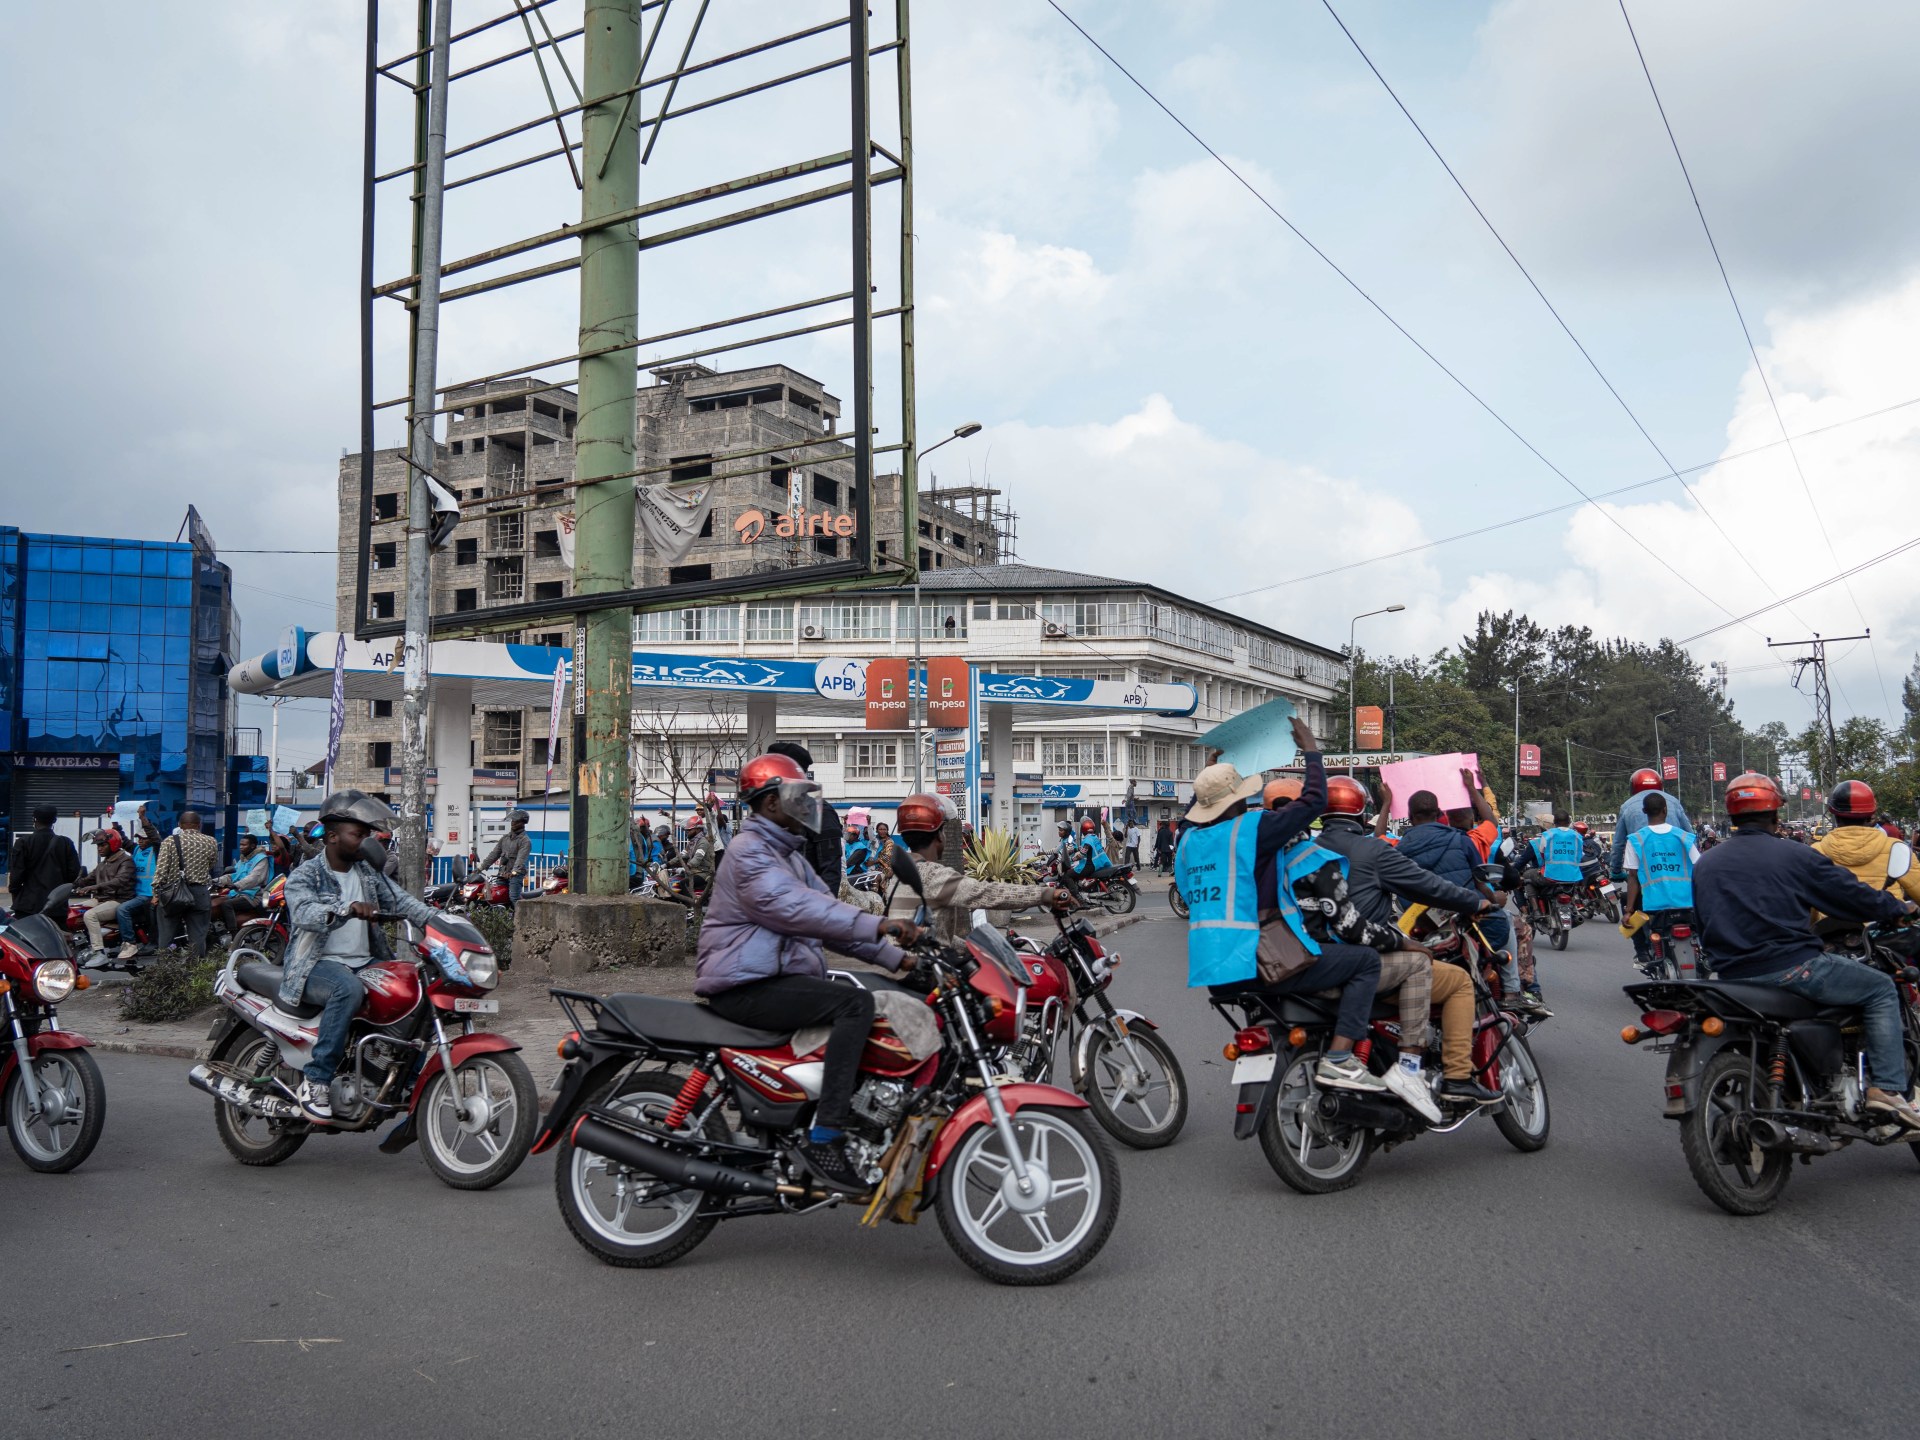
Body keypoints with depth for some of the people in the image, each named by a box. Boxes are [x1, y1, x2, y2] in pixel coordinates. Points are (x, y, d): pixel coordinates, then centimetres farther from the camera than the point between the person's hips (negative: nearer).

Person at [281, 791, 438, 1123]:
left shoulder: (369, 872, 16)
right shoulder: (305, 875, -4)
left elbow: (400, 901, 5)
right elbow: (305, 912, -24)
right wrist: (348, 908, -44)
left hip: (365, 963, 7)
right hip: (317, 966, -6)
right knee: (349, 988, -39)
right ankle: (314, 1083, -30)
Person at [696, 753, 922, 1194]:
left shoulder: (790, 857, 22)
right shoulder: (749, 851, -11)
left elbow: (831, 914, 17)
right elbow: (794, 907, -26)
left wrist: (895, 957, 6)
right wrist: (877, 925, -33)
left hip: (777, 979, 10)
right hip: (746, 986, -10)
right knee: (856, 1004, -25)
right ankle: (824, 1139, -29)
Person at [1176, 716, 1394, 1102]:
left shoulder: (1188, 839, 12)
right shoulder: (1250, 828, -9)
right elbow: (1313, 801, -5)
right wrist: (1311, 751, 8)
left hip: (1211, 972, 9)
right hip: (1254, 963, -8)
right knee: (1366, 960, -1)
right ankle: (1338, 1060, -12)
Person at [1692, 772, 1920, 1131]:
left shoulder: (1704, 865, 12)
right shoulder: (1793, 855, -3)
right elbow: (1851, 894, 2)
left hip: (1731, 978, 6)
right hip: (1790, 968, -6)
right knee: (1881, 989, 10)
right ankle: (1887, 1088, 0)